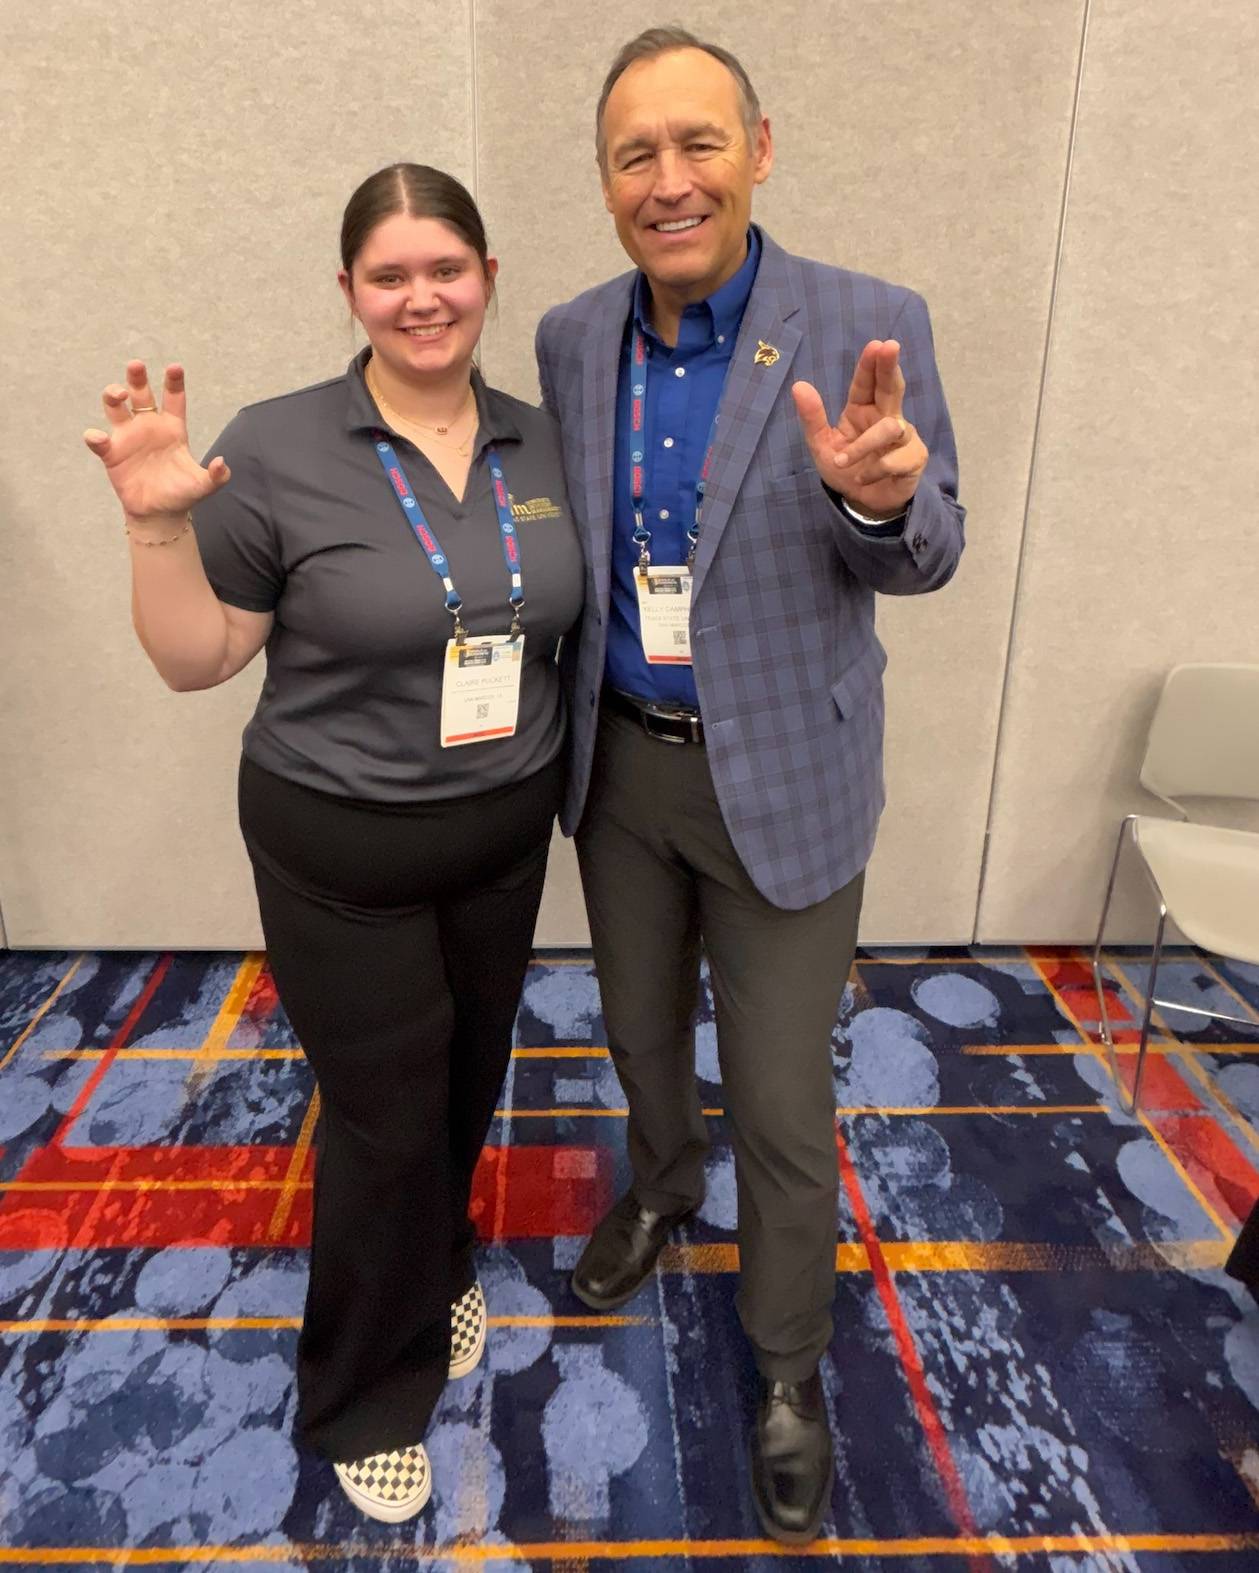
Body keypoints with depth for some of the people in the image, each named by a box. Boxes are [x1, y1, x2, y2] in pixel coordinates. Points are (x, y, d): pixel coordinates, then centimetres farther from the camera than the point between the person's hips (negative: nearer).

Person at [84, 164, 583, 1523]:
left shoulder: (539, 444, 1)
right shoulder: (276, 450, -14)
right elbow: (196, 661, -11)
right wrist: (160, 526, -24)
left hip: (505, 832, 5)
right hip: (340, 854, -4)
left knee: (469, 1085, 21)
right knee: (386, 1117, 9)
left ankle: (440, 1264, 53)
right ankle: (367, 1395, 36)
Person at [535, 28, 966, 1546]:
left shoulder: (869, 325, -13)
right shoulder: (571, 338, -1)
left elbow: (922, 561, -8)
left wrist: (883, 499, -31)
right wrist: (558, 715, -1)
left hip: (782, 774, -4)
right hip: (619, 760, 4)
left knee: (782, 1104, 7)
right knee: (640, 1024, 24)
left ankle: (787, 1366, 33)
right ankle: (661, 1183, 57)